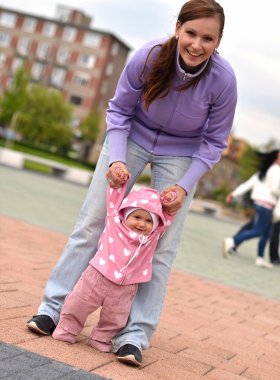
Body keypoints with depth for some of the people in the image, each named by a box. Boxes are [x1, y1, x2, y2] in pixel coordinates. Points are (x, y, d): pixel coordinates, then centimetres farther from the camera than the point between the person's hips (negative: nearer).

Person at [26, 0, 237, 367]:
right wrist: (116, 158, -22)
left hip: (181, 154, 0)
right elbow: (119, 109, -10)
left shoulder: (223, 80, -26)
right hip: (134, 137, 1)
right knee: (92, 222, -1)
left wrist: (185, 186, -18)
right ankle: (54, 307, 7)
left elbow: (215, 141, -11)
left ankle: (135, 334, 1)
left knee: (162, 244, -5)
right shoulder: (149, 57, -26)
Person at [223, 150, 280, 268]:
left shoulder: (263, 171, 16)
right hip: (266, 204, -9)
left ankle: (260, 258, 14)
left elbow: (247, 184, 13)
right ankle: (232, 241, -16)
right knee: (257, 231, -9)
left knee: (267, 232, 13)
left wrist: (234, 194, 14)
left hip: (258, 202, 9)